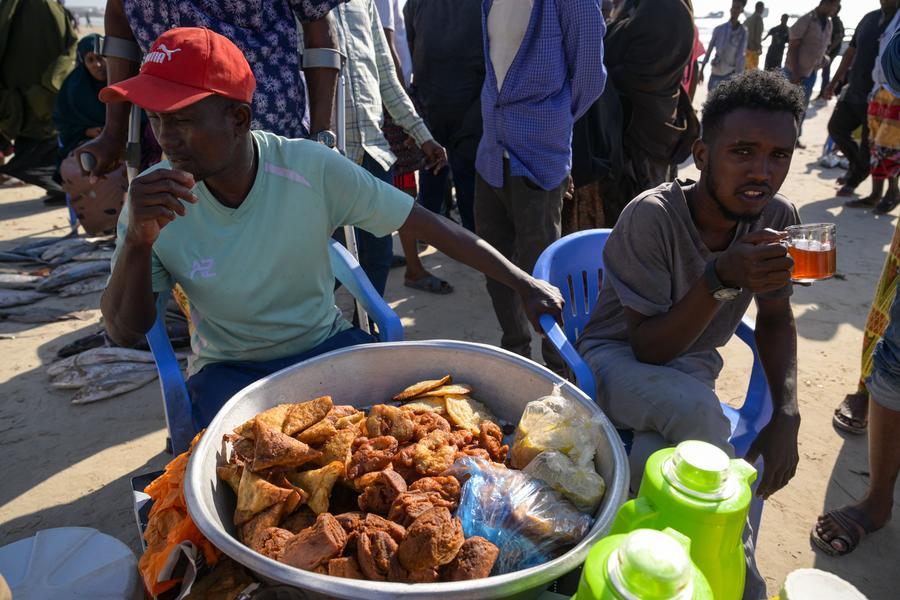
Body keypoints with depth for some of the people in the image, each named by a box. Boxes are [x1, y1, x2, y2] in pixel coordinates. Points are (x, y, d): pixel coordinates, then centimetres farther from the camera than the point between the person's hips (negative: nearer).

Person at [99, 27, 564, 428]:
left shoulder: (312, 169, -18)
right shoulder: (154, 198, -13)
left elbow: (426, 223, -13)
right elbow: (124, 331, -9)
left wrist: (522, 282, -12)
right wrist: (138, 239, -29)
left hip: (326, 345, 1)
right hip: (228, 369, 0)